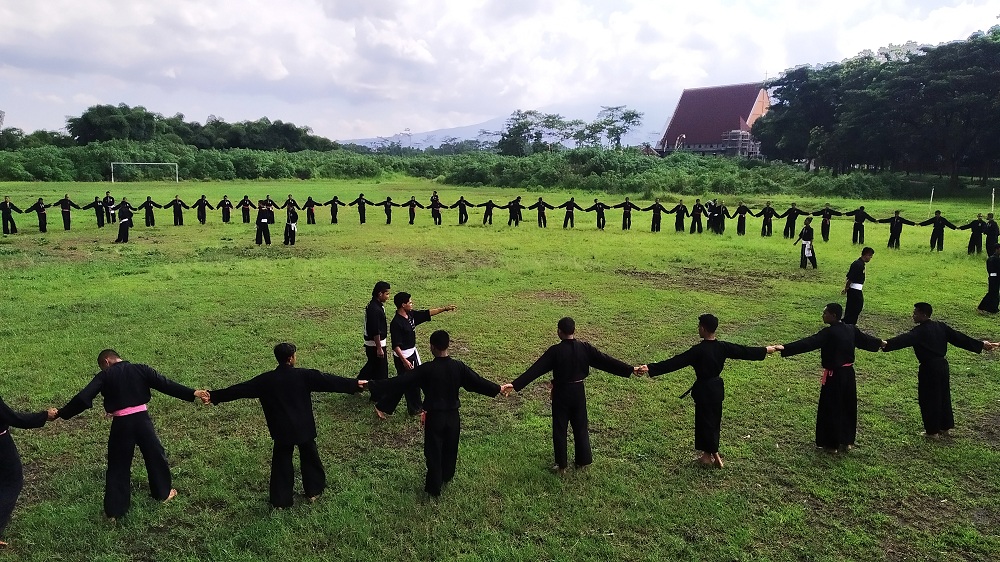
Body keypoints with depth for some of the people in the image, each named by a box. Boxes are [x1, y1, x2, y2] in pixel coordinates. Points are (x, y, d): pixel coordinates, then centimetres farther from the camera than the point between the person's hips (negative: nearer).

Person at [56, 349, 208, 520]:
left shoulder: (104, 377, -1)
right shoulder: (140, 369, 3)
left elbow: (83, 398, -8)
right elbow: (165, 384, -1)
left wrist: (62, 413, 2)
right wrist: (192, 393, -1)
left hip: (121, 424, -1)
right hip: (142, 419, 1)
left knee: (118, 465, 11)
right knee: (155, 455, 19)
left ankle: (114, 511, 15)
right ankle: (163, 492, 34)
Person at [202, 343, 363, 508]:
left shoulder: (265, 380, -7)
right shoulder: (303, 375, -12)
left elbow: (241, 389, -2)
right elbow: (328, 381, -8)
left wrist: (214, 396, 7)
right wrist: (355, 384, 0)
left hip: (282, 429, 1)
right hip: (304, 427, -1)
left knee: (281, 462, 13)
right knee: (309, 457, 19)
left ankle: (280, 500, 20)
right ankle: (314, 491, 31)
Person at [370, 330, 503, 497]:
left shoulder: (426, 370, -19)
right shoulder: (458, 367, -11)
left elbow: (400, 382, -19)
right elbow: (478, 381, -1)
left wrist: (372, 385, -14)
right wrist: (498, 388, 16)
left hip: (434, 416, -3)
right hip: (453, 415, 4)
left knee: (433, 452, 11)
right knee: (450, 449, 24)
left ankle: (434, 488, 22)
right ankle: (446, 477, 45)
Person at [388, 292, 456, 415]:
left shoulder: (411, 315, 0)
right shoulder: (396, 323, -25)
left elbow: (427, 313, 8)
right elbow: (396, 345, -25)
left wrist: (444, 308, 5)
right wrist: (404, 361, -28)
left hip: (413, 352, 9)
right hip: (402, 356, -9)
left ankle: (417, 406, 34)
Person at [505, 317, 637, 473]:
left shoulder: (555, 351, -18)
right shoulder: (584, 348, -8)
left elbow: (536, 369, -22)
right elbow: (605, 360, -5)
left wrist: (515, 384, -22)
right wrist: (630, 369, 2)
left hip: (561, 393, -3)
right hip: (578, 392, 3)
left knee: (559, 429, 11)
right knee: (580, 427, 19)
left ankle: (561, 465, 19)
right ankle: (582, 460, 30)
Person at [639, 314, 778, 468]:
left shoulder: (698, 351, -22)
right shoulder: (723, 347, -4)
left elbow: (675, 362, -27)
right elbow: (744, 351, 8)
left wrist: (651, 369, -30)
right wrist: (766, 350, 25)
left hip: (704, 390, -7)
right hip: (717, 387, 7)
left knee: (705, 421, 8)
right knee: (714, 420, 17)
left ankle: (714, 455, 17)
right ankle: (708, 453, 29)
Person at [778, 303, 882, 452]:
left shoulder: (829, 333, -20)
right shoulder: (851, 329, 3)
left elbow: (808, 343, -30)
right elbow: (865, 339, 21)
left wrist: (785, 348, -38)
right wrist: (880, 343, 43)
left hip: (834, 376, -8)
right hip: (848, 374, 8)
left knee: (831, 409, 6)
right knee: (848, 407, 19)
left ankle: (832, 443, 16)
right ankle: (847, 441, 32)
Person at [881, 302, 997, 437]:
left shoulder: (920, 331, -17)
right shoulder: (941, 327, 7)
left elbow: (904, 339, -34)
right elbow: (958, 337, 11)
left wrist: (886, 344, -49)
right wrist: (981, 345, 20)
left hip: (929, 368, -8)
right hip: (942, 365, 8)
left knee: (928, 399, 4)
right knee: (943, 396, 18)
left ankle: (932, 431, 13)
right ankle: (945, 428, 29)